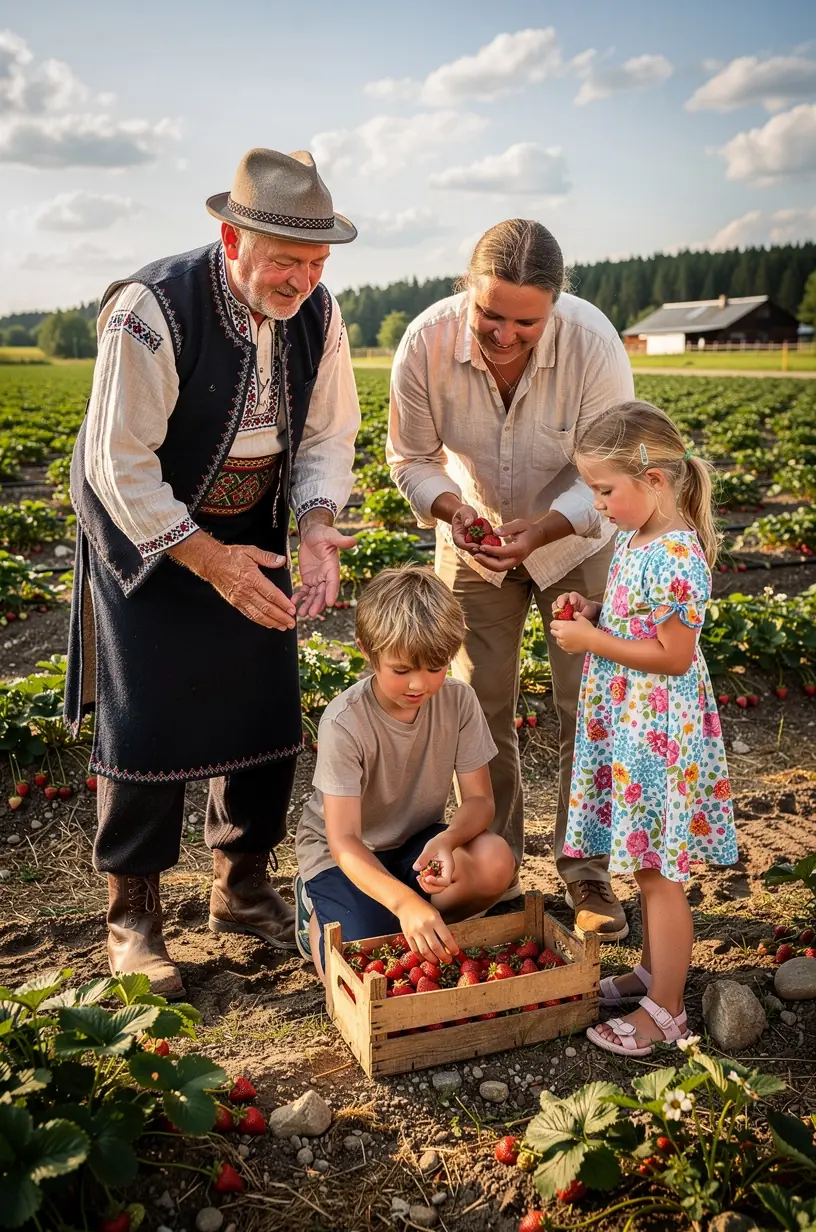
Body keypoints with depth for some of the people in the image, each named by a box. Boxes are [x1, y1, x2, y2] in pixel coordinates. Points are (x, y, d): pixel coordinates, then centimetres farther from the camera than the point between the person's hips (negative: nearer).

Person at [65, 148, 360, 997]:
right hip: (147, 534, -5)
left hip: (251, 534, 6)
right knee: (145, 721, -5)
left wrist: (316, 527, -20)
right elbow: (119, 463, -24)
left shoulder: (315, 314, -8)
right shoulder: (151, 311, -26)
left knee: (265, 707, 6)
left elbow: (327, 434, -2)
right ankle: (132, 915, 14)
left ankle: (242, 890, 26)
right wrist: (207, 559, -29)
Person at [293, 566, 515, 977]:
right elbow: (343, 841, -31)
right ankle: (316, 915, 9)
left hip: (416, 843, 3)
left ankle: (424, 931, -1)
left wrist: (447, 839, -36)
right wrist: (404, 901, -48)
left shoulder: (458, 700, -15)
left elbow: (479, 800, -12)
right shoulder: (344, 723, -27)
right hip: (346, 856, -3)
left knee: (495, 861, -27)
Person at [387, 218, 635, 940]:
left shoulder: (594, 344, -28)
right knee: (480, 710, 4)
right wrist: (451, 508, -30)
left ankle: (587, 872, 18)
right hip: (474, 541, 1)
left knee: (586, 709, -1)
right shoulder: (427, 343, -24)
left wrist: (543, 528, -37)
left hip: (575, 540, -1)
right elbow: (412, 457, -10)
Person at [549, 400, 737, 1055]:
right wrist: (594, 611, 2)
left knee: (657, 872, 4)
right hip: (626, 728, 9)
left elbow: (673, 655, -23)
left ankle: (666, 1010, 20)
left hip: (659, 734, -9)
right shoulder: (636, 538, 6)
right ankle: (653, 971, 39)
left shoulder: (676, 556, -24)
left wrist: (592, 641, -18)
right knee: (645, 864, 21)